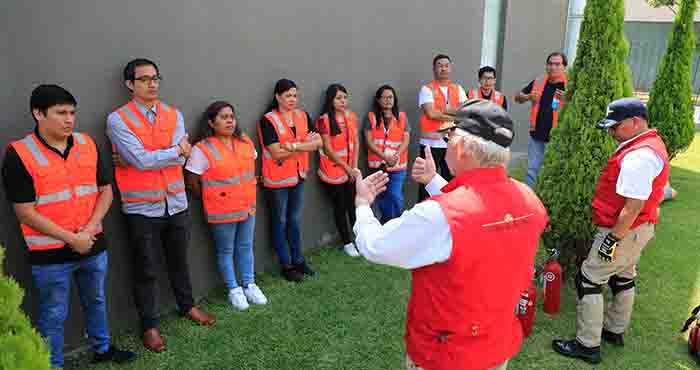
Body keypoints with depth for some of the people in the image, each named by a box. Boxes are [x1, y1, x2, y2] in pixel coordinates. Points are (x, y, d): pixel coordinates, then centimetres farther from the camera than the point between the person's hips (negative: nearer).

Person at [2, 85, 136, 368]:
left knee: (96, 301, 22)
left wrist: (89, 230, -10)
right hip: (49, 254, -4)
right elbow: (25, 212, -14)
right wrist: (72, 239, -16)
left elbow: (105, 190, 4)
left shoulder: (87, 144, 1)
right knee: (53, 315, 10)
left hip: (93, 245, 5)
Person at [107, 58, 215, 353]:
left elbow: (182, 158, -10)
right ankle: (150, 324, 27)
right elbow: (140, 160, -19)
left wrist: (145, 158, -15)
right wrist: (176, 151, -9)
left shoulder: (174, 115, 3)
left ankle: (187, 305, 42)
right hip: (142, 208, -3)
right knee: (146, 270, 10)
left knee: (179, 261, 21)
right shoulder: (118, 119, -9)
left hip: (176, 203, 4)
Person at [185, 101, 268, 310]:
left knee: (246, 247, 16)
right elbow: (192, 181, -11)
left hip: (248, 207, 5)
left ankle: (249, 285, 31)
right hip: (222, 212, -5)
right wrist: (211, 199, -1)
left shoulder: (246, 143, 3)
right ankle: (233, 289, 24)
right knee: (226, 251, 9)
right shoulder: (202, 150, -14)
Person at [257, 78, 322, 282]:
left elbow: (318, 142, -5)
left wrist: (294, 146, -20)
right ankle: (286, 266, 19)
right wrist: (305, 143, -17)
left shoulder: (303, 116, 4)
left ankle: (298, 260, 29)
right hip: (278, 179, -5)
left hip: (298, 176, 5)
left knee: (294, 220, 17)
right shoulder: (268, 120, -13)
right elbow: (277, 152, -20)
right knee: (280, 221, 9)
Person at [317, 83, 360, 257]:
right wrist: (346, 167, -10)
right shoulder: (324, 120, -13)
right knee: (340, 206, 7)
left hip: (351, 169, 4)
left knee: (353, 204, 8)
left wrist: (354, 166, -2)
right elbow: (328, 148, -13)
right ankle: (347, 243, 19)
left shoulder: (351, 116, 4)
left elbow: (356, 142, 6)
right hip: (333, 170, -4)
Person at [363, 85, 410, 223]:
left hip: (398, 165, 0)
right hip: (378, 164, 1)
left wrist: (395, 156, -17)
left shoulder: (402, 117, 8)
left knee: (395, 196, -9)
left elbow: (406, 140, 1)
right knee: (381, 197, 10)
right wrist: (385, 157, -16)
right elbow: (369, 141, -4)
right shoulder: (371, 117, 4)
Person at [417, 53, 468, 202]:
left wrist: (442, 111, -14)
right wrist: (457, 115, -8)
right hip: (431, 143, -4)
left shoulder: (458, 89, 11)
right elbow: (431, 113, -17)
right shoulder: (427, 89, -3)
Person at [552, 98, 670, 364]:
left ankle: (587, 345, 5)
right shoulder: (650, 144, 9)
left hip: (625, 231, -11)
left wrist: (613, 239, -24)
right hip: (638, 228, 11)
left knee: (588, 281, -2)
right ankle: (615, 330, 38)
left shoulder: (638, 156, -26)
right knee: (622, 278, 22)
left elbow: (634, 205, -29)